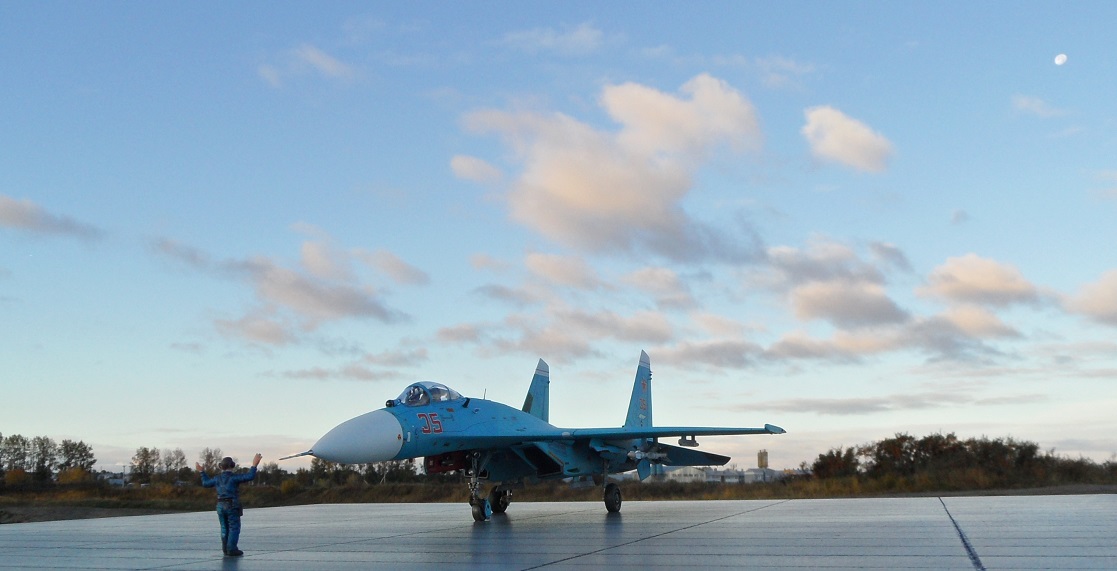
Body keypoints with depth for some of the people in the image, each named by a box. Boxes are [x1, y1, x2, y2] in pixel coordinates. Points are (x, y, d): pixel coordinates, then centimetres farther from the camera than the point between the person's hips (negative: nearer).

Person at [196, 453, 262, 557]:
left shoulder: (217, 478, 5)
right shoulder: (234, 477, -11)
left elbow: (205, 483, 23)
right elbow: (250, 476, -19)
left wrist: (201, 472, 33)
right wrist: (254, 465, -15)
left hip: (221, 506, 6)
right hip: (232, 506, -6)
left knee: (225, 528, 16)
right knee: (234, 528, -1)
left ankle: (225, 549, 17)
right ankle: (231, 549, -6)